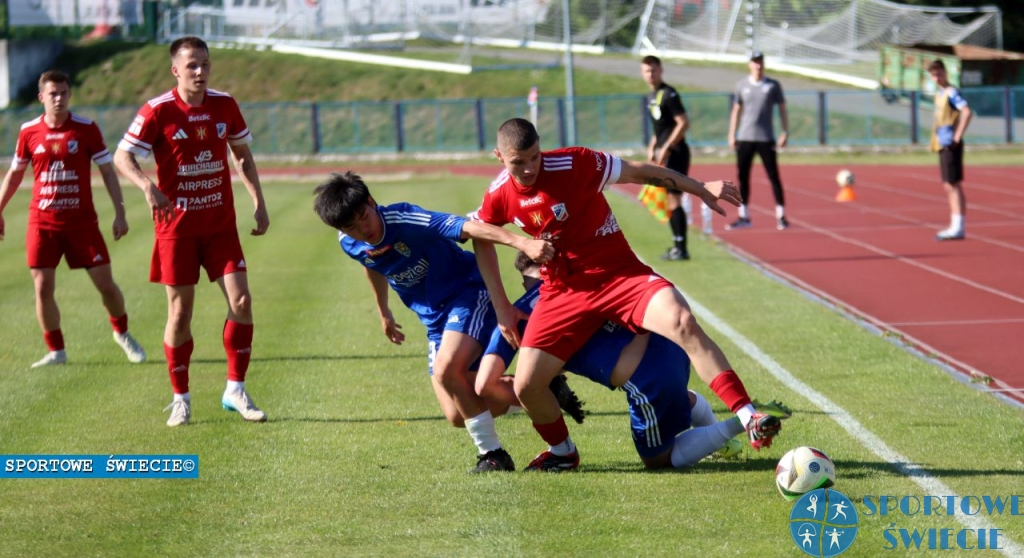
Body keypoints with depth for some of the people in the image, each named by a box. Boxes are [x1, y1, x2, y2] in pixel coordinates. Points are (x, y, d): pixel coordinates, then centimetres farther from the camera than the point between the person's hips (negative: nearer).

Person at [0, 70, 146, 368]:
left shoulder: (86, 128, -4)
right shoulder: (29, 132, 1)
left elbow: (107, 171, 0)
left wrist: (119, 212, -6)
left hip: (82, 220, -1)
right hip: (42, 222, 1)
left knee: (105, 284, 0)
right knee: (43, 288, -5)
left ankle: (122, 333, 27)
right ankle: (56, 351, 10)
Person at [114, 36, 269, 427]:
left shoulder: (225, 105, 1)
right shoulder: (157, 112, -11)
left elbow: (243, 155, 14)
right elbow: (123, 157, -11)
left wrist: (259, 203, 7)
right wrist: (148, 187, -30)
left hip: (220, 223, 3)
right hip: (177, 227, -3)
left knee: (241, 301, -7)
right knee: (180, 312, 0)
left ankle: (235, 390, 6)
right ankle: (181, 399, 13)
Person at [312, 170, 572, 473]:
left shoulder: (404, 219, -28)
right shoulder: (350, 245, -7)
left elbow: (468, 228, -41)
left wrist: (522, 242, -53)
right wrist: (383, 312, 31)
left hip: (468, 292, -7)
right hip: (434, 319, 7)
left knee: (447, 370, -33)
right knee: (459, 416, 2)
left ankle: (492, 453, -16)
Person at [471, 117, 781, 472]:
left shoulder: (573, 164, -16)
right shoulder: (499, 196, -5)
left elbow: (639, 172, -5)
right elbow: (481, 240, 14)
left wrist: (700, 188, -2)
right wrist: (501, 307, 10)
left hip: (620, 274, -3)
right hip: (563, 293, 3)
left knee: (682, 322, -29)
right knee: (526, 385, -9)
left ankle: (750, 420, -30)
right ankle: (562, 452, 24)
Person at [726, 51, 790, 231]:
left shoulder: (773, 86, 2)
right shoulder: (742, 85, 8)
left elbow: (782, 110, 4)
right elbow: (736, 111, 13)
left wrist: (785, 132, -5)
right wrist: (732, 135, 7)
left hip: (766, 139, -2)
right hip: (744, 138, 2)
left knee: (774, 177, -3)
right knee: (743, 177, 3)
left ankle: (781, 216, 2)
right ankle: (744, 217, 10)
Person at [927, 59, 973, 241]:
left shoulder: (951, 92, -13)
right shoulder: (939, 93, 15)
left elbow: (967, 112, -27)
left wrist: (958, 136, -23)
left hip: (950, 145, -10)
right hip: (942, 144, 10)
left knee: (954, 185, -10)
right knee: (949, 186, 11)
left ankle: (958, 228, -11)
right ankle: (954, 226, 16)